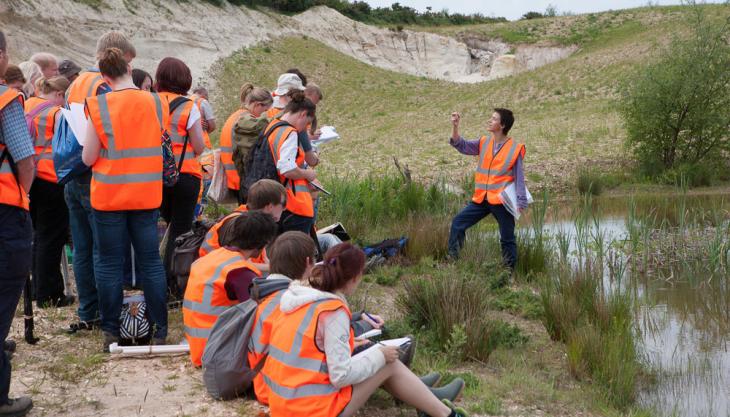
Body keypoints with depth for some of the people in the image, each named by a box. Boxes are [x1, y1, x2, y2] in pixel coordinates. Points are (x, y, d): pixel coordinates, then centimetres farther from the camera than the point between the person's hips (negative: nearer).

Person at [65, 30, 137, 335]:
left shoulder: (74, 85, 14)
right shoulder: (105, 87, -13)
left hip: (72, 179, 8)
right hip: (97, 180, -8)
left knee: (82, 249, 11)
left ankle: (87, 314, 18)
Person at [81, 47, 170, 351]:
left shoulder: (99, 106, -10)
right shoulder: (158, 103, -2)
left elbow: (89, 158, -8)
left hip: (109, 196, -2)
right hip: (147, 195, 2)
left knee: (109, 263, 7)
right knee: (150, 262, 9)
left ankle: (111, 332, 11)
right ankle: (160, 331, 11)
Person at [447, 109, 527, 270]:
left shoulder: (515, 148, -7)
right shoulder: (484, 143, 7)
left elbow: (519, 177, -6)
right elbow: (462, 146, 5)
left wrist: (521, 202, -11)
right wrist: (455, 127, -10)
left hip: (502, 201, -5)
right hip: (481, 199, 5)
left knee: (507, 239, 4)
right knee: (458, 223, 2)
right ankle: (452, 260, 12)